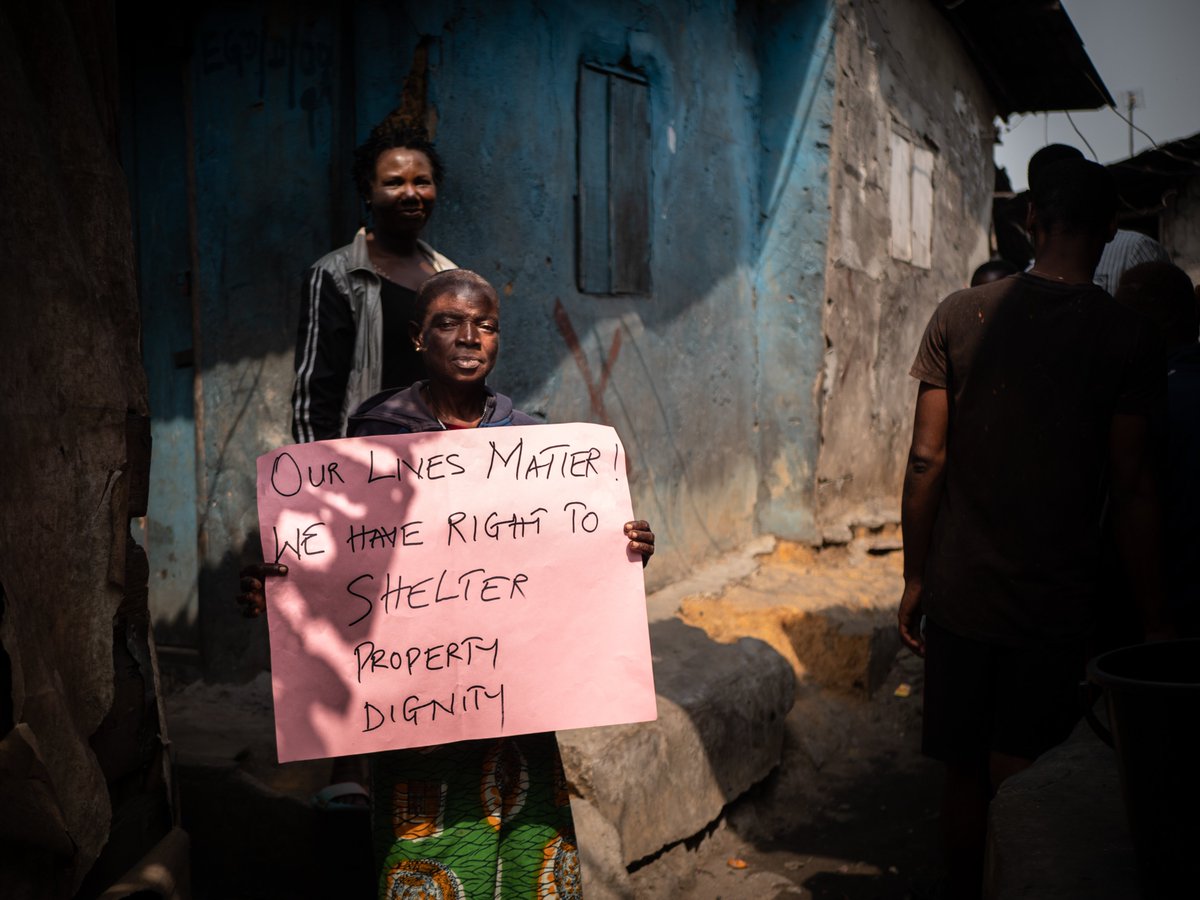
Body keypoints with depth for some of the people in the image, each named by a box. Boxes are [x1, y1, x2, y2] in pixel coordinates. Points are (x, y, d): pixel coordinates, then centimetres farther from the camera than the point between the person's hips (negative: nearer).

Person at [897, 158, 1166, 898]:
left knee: (965, 776, 16)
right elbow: (1131, 486, -6)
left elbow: (927, 459, -2)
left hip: (958, 592, 2)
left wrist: (916, 576, 8)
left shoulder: (960, 315, -1)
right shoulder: (1126, 337, -5)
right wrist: (1153, 616, 3)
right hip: (1056, 602, -2)